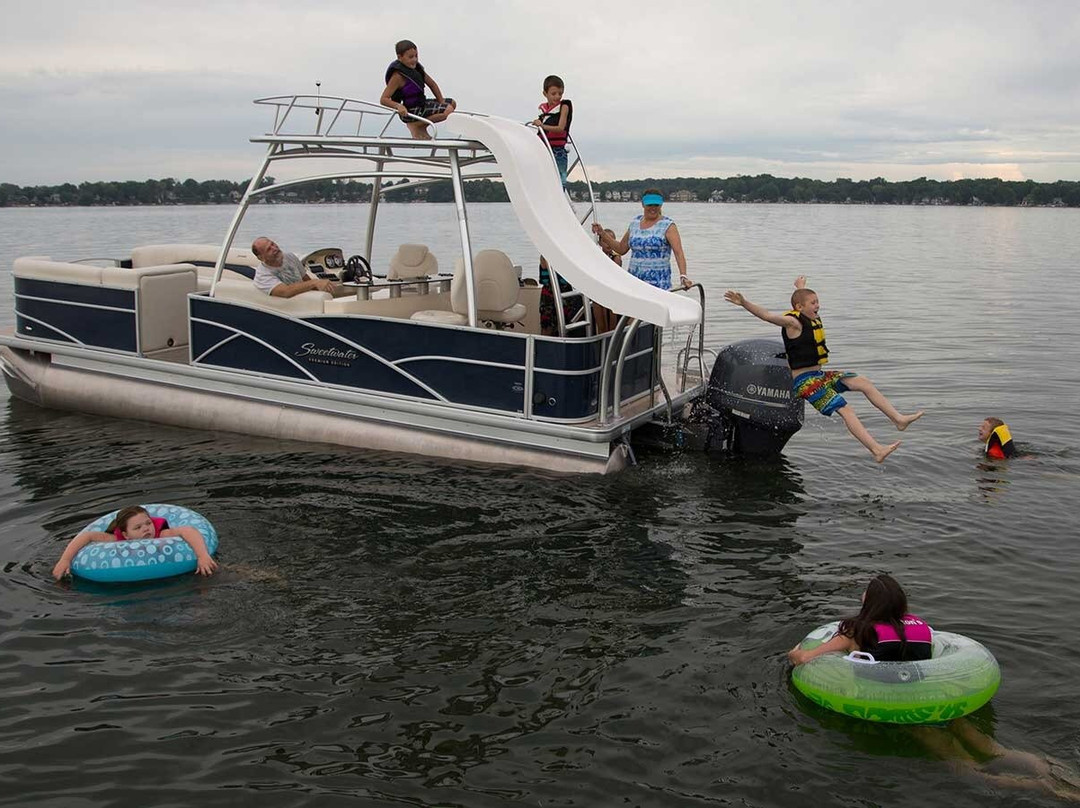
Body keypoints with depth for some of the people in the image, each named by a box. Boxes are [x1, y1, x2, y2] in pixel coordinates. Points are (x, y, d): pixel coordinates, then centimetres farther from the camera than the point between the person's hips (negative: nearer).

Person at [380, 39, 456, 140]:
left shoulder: (416, 68, 4)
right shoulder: (398, 76, -21)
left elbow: (432, 84, 14)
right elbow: (383, 100, -25)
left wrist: (442, 102, 4)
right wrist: (398, 106, -42)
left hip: (421, 103, 9)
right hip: (411, 111, -9)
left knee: (452, 103, 20)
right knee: (448, 111, -22)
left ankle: (421, 127, 13)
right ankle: (415, 125, -7)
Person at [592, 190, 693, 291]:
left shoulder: (668, 226, -3)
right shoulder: (635, 223, 13)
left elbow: (679, 253, -13)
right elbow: (621, 249, 20)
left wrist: (683, 276, -28)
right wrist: (602, 234, 12)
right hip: (634, 282, 5)